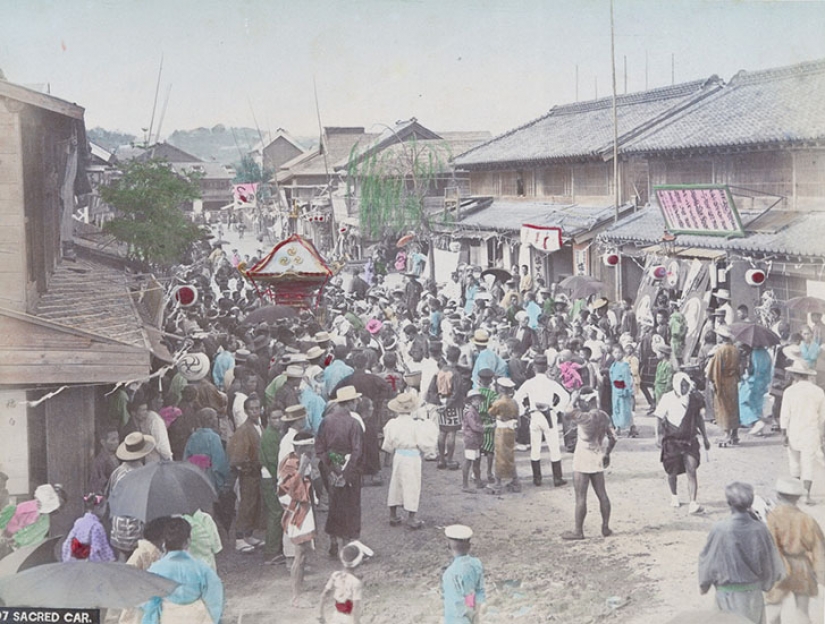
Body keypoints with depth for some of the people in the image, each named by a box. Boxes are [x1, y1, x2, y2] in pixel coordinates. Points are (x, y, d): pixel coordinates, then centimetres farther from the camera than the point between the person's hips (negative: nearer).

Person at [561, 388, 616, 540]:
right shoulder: (604, 417, 2)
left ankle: (578, 531, 8)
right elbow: (612, 438, 7)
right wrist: (607, 454, 19)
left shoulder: (586, 417, -22)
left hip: (583, 459, -8)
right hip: (598, 458, 8)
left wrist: (575, 401, -9)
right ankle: (606, 528, 20)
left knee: (580, 497, 1)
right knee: (602, 494, 13)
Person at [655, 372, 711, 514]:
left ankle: (693, 503, -12)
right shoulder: (667, 399, -10)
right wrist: (659, 437, -12)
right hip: (672, 441, -1)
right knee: (672, 472, 11)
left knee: (691, 471, -11)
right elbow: (660, 420, -3)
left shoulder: (695, 398, 0)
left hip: (690, 441, 1)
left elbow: (699, 418, 13)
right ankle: (674, 495, 39)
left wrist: (705, 437, 16)